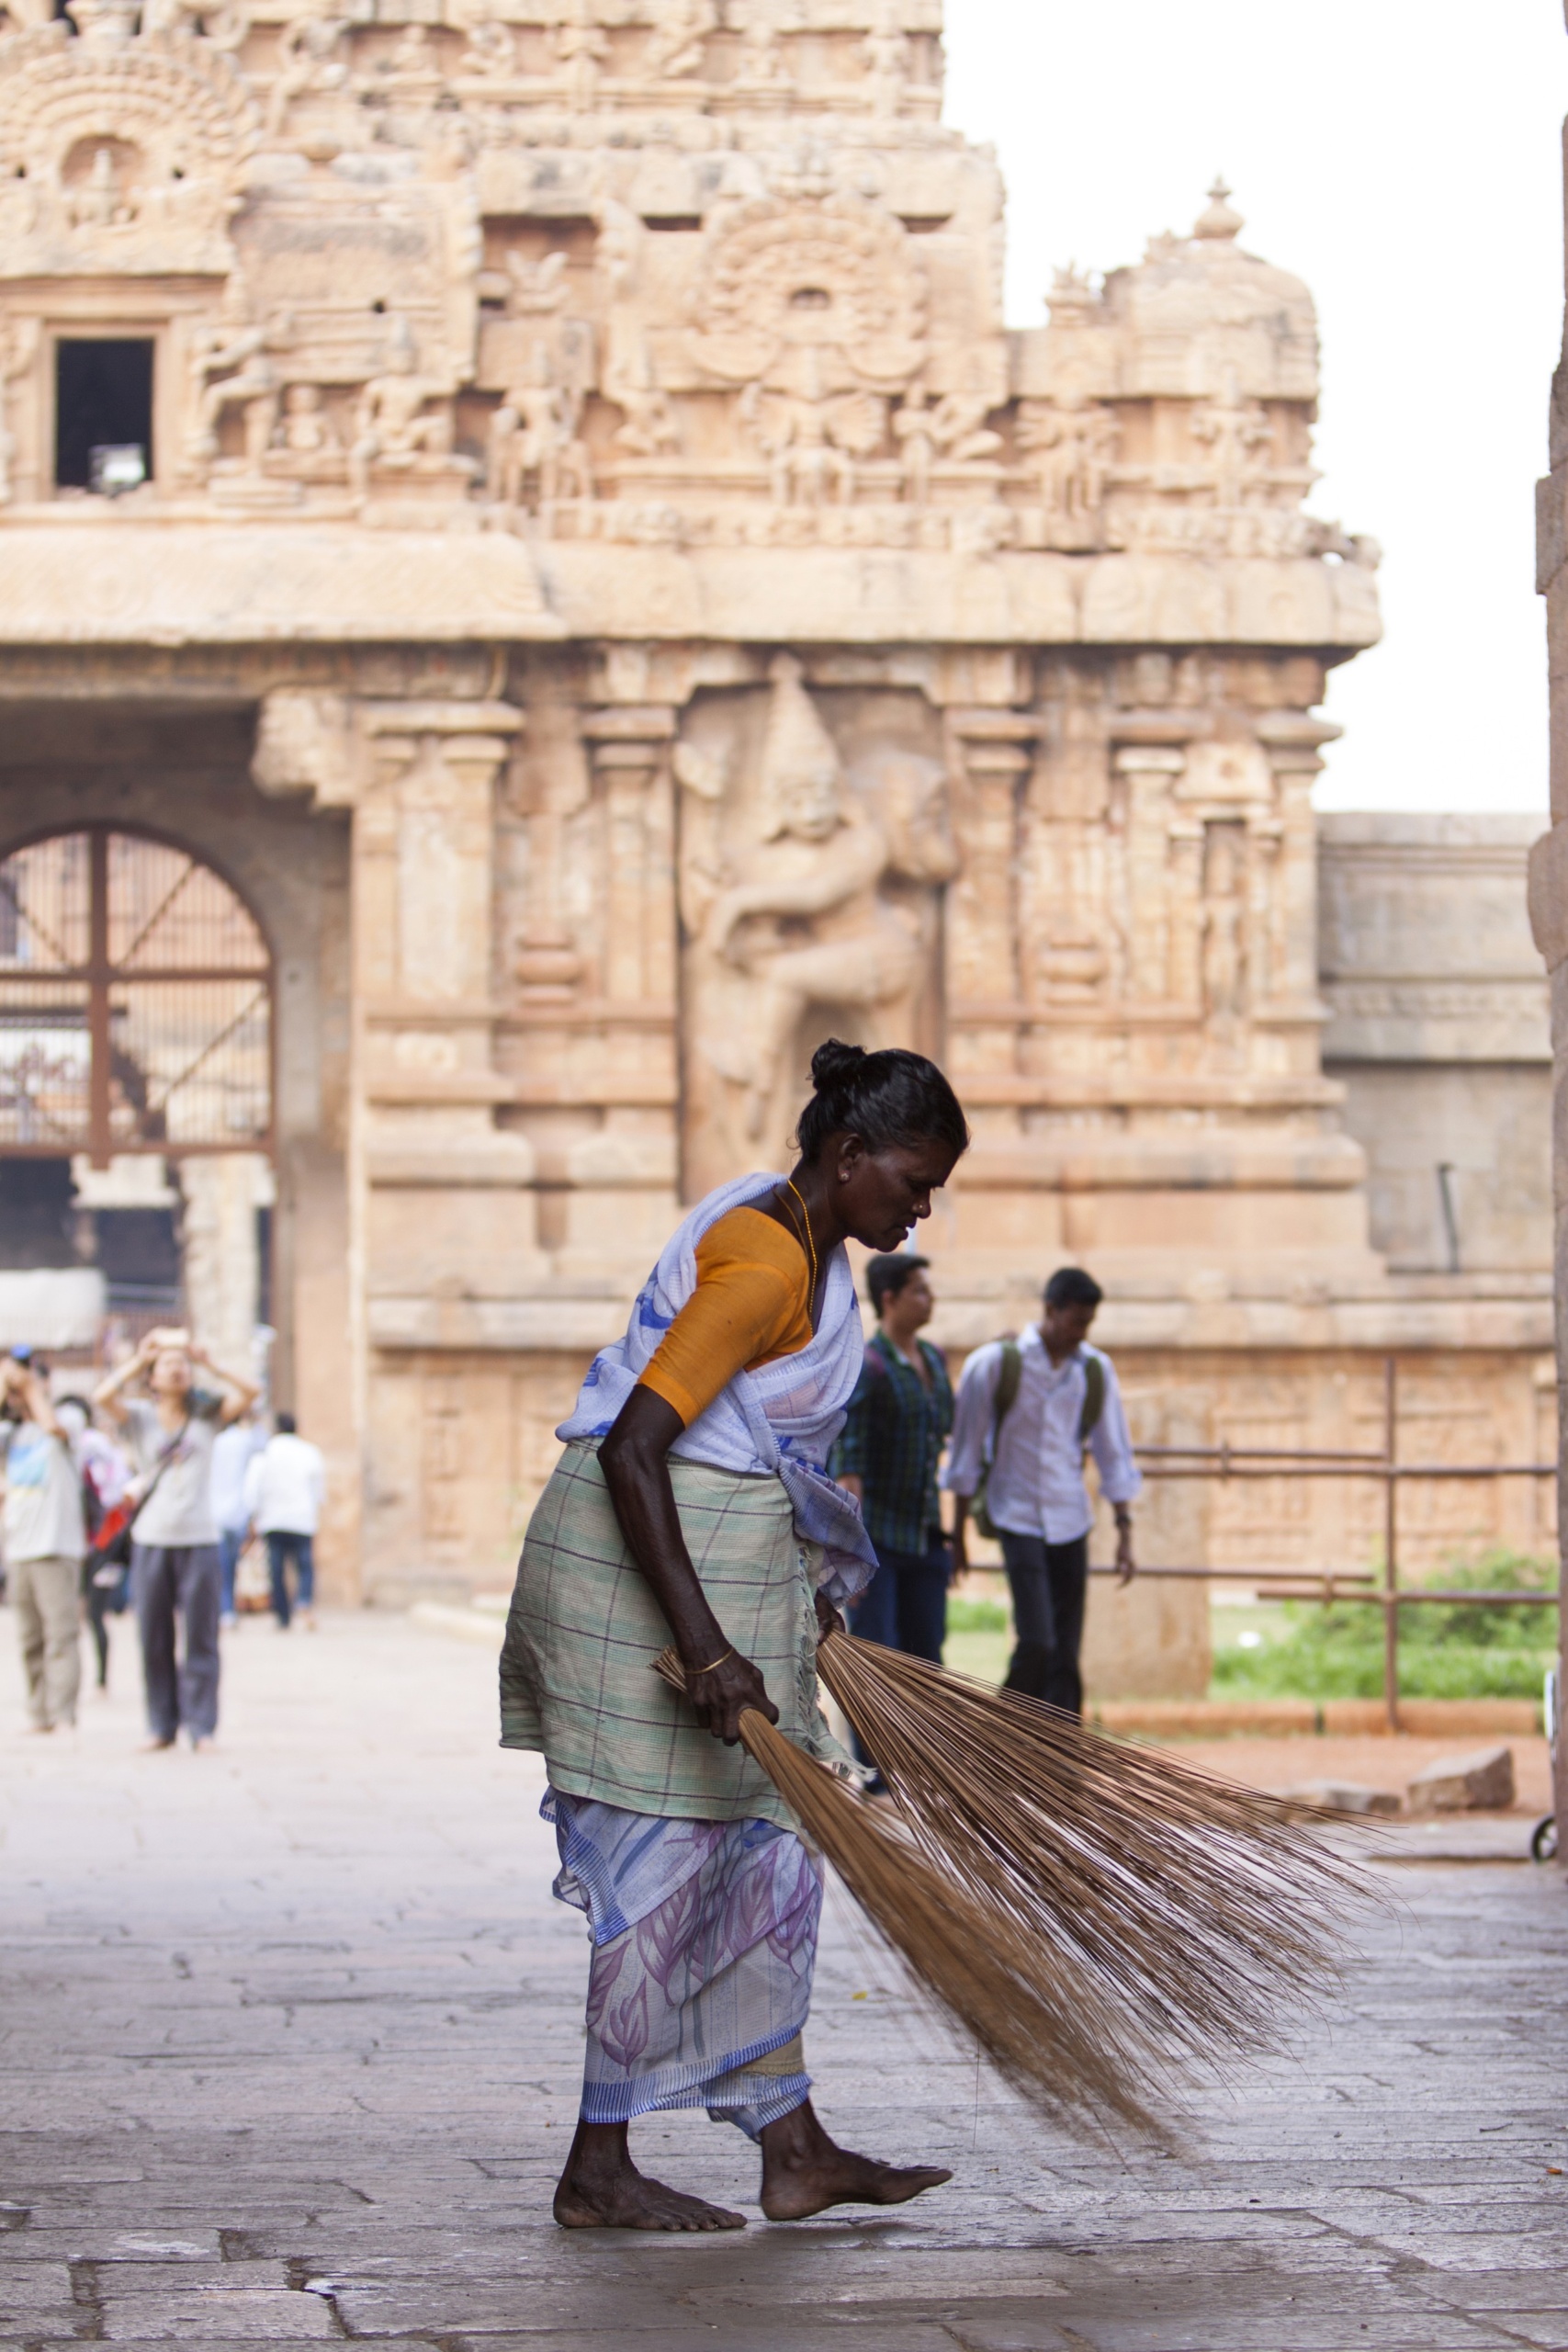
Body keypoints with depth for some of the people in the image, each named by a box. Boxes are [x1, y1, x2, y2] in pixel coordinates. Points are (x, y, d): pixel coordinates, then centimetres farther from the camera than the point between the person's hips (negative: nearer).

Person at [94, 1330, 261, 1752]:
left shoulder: (207, 1415, 7)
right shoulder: (140, 1416, 4)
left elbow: (251, 1393, -7)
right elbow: (103, 1396, -13)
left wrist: (210, 1365, -11)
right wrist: (140, 1358, -8)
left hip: (199, 1540, 0)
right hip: (151, 1541, 0)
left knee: (200, 1640, -1)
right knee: (154, 1641, 3)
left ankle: (201, 1728, 2)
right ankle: (161, 1726, 10)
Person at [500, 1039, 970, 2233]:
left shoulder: (797, 1236, 11)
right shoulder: (766, 1263, -20)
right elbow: (631, 1449, -26)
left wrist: (796, 1594, 31)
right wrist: (704, 1645, -29)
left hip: (725, 1553, 11)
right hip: (652, 1559, -11)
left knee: (765, 1846, 12)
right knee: (666, 1860, -4)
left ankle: (795, 2150, 17)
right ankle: (598, 2170, 4)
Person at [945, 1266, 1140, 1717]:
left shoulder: (1095, 1371, 4)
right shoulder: (996, 1363, -8)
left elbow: (1114, 1455, 11)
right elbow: (966, 1454, -1)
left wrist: (1125, 1531, 6)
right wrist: (958, 1534, 0)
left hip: (1071, 1520, 4)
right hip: (1019, 1517, -4)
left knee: (1066, 1654, 3)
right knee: (1036, 1643, -14)